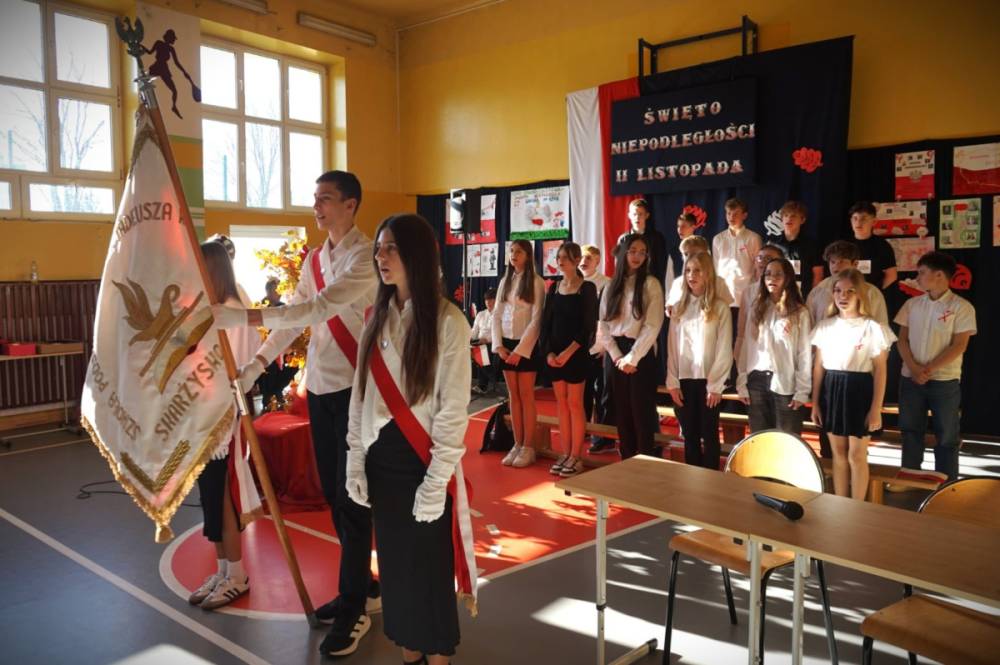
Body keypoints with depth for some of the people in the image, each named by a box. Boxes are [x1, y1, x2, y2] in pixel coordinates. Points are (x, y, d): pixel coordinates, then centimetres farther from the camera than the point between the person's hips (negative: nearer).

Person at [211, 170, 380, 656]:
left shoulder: (365, 257, -13)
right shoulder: (314, 259, 13)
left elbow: (320, 307, -25)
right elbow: (295, 317, 12)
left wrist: (246, 317, -29)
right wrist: (258, 363, 2)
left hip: (353, 388, -8)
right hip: (319, 386, 8)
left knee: (351, 496, -3)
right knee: (332, 491, 14)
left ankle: (353, 608, 10)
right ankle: (362, 587, 29)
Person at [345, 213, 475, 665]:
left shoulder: (447, 322, -11)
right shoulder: (377, 318, 7)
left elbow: (453, 409, -12)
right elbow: (360, 396, 9)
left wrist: (436, 479, -15)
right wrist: (355, 462, 5)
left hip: (423, 461, -5)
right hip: (381, 460, 5)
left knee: (430, 569, 5)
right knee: (394, 565, 14)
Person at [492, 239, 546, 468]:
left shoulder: (536, 282, -5)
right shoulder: (504, 281, 10)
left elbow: (536, 319, -11)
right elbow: (497, 315, 10)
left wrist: (520, 349, -15)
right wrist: (498, 345, -3)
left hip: (527, 345, -5)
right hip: (506, 344, 5)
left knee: (526, 396, -1)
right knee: (513, 396, 8)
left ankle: (528, 447, 6)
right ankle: (517, 445, 14)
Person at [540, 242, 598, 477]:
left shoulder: (587, 288, -4)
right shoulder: (554, 287, 10)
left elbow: (588, 326, -9)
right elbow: (546, 322, 8)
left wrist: (568, 352, -16)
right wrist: (548, 352, -5)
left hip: (576, 353, -5)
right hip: (554, 354, 5)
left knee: (574, 403, -2)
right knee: (561, 403, 7)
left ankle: (576, 457, 6)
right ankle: (565, 454, 15)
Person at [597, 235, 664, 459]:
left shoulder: (651, 284, -2)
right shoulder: (611, 286, 10)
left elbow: (652, 326, -11)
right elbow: (602, 326, 5)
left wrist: (631, 358, -15)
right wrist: (617, 357, -7)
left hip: (641, 354, -4)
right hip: (614, 354, 4)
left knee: (641, 411, -1)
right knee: (622, 412, 9)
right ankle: (626, 461, 19)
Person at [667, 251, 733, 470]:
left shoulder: (720, 307, -3)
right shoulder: (679, 307, 8)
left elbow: (725, 350, -6)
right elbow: (672, 348, 6)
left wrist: (715, 385, -11)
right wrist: (672, 382, 0)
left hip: (708, 381, -3)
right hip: (683, 380, 3)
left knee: (709, 435, 5)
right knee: (689, 435, 10)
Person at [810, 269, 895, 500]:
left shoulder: (873, 327, -7)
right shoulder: (825, 326, 5)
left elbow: (880, 371, -6)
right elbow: (818, 367, 9)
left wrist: (876, 408, -9)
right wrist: (815, 402, 7)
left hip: (859, 390, -4)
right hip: (831, 391, 4)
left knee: (857, 455, 3)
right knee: (838, 453, 12)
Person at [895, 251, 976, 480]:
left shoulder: (961, 307, -6)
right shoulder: (912, 304, 7)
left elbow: (959, 346, -11)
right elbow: (902, 339, 5)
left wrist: (930, 369, -16)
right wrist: (914, 369, -10)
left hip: (945, 381, -4)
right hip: (911, 379, 4)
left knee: (946, 435, 5)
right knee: (910, 431, 11)